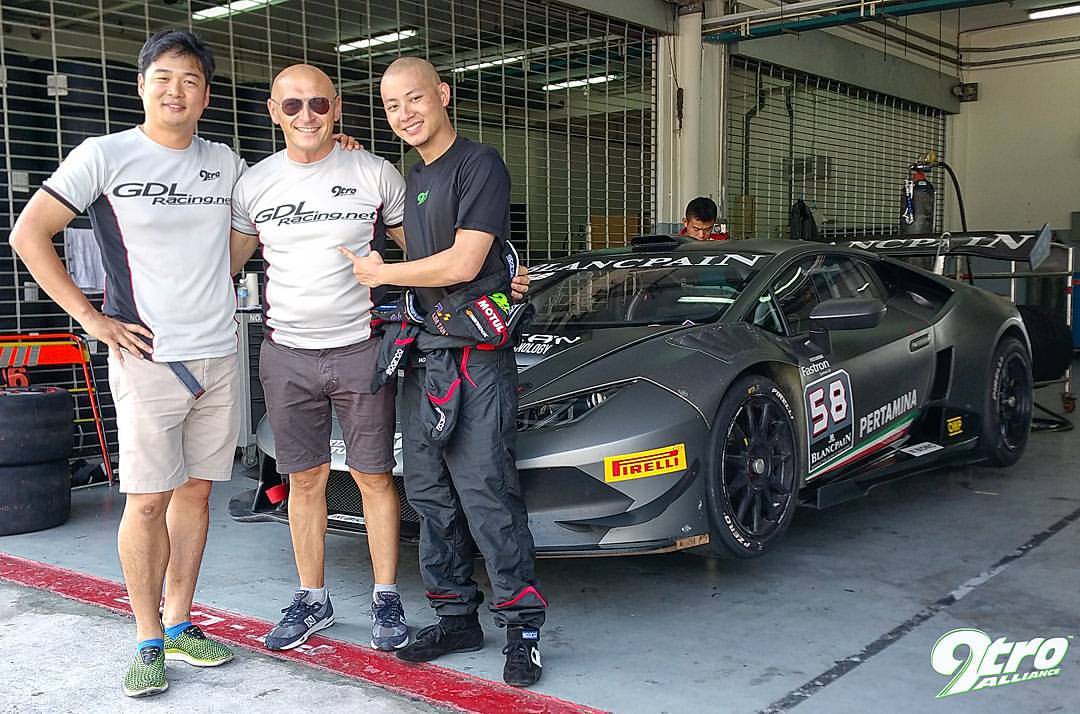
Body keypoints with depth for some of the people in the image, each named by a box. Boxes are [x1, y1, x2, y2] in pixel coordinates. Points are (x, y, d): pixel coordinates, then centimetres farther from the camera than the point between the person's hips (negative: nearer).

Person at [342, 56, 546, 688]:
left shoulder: (479, 165, -7)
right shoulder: (413, 179, 19)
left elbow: (462, 264, -15)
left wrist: (381, 274, -4)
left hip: (476, 356, -9)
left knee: (485, 492, -11)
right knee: (430, 492, 9)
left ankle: (524, 625, -1)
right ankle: (457, 617, 19)